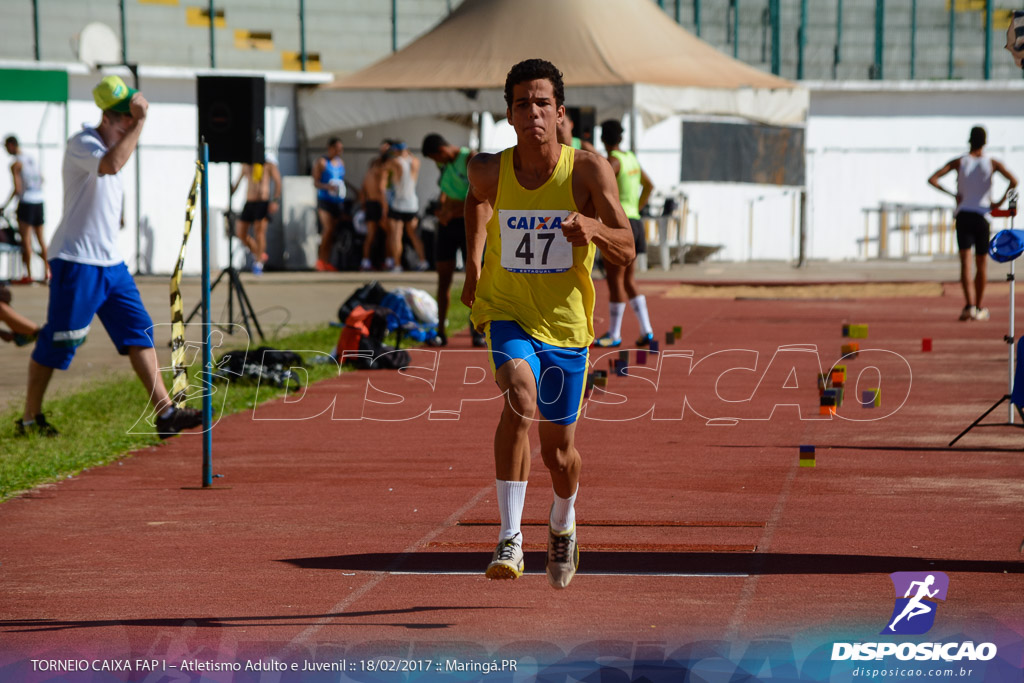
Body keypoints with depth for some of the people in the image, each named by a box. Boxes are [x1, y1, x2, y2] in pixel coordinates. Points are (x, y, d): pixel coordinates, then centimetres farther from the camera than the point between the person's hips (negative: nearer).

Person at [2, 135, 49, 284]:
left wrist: (5, 205, -8)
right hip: (39, 201, 7)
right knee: (40, 237, 13)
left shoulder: (16, 164, -10)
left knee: (26, 238, -4)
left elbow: (17, 188, -15)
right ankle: (47, 271, 12)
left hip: (26, 201, -7)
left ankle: (28, 274, -7)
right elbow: (41, 180, 21)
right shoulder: (32, 160, 14)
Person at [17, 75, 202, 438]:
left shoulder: (112, 146, 15)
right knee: (58, 341, -1)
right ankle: (30, 419, 11)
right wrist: (139, 122, -31)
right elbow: (111, 165, -35)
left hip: (111, 262, 9)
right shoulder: (81, 143, -14)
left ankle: (165, 413, 0)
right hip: (76, 262, -9)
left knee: (139, 331, 2)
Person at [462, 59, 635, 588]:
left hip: (565, 323, 1)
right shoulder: (489, 171, -7)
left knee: (558, 452, 11)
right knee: (520, 394, -32)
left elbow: (625, 252, -17)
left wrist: (593, 228, -37)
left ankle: (562, 525, 46)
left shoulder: (588, 171, -13)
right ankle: (510, 538, -29)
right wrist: (474, 261, 14)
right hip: (507, 313, -1)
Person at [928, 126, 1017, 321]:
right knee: (982, 262, 12)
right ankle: (979, 308, 18)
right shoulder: (992, 163, 1)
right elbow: (1013, 181, -13)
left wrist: (952, 194, 0)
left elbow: (932, 179, -7)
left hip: (963, 215, 0)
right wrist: (1000, 202, -3)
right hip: (982, 215, 0)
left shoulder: (959, 162, 2)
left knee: (965, 261, -6)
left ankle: (969, 305, -23)